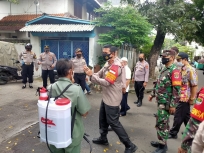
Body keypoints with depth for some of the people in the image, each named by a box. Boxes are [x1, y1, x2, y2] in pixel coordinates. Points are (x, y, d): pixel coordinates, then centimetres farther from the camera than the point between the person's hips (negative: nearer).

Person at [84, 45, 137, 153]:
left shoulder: (116, 66, -24)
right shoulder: (108, 63, 8)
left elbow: (106, 82, -29)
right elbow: (99, 75, 5)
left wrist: (91, 75, -24)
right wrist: (90, 72, -15)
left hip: (112, 99, -10)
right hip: (106, 97, 10)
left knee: (113, 123, -2)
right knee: (102, 118, 22)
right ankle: (103, 138, 43)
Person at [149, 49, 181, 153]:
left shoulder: (174, 70, -17)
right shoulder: (164, 69, 12)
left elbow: (177, 89, -21)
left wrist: (173, 105, -22)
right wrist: (153, 94, 23)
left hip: (166, 103, -9)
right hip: (160, 101, 9)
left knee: (162, 123, -1)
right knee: (161, 122, 17)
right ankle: (161, 141, 31)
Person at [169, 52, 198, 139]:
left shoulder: (190, 70, -17)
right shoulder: (182, 69, 11)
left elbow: (194, 86, -18)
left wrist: (192, 99, -15)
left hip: (184, 99, -9)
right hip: (181, 98, 9)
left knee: (178, 117, 2)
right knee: (186, 117, 18)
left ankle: (173, 133, 15)